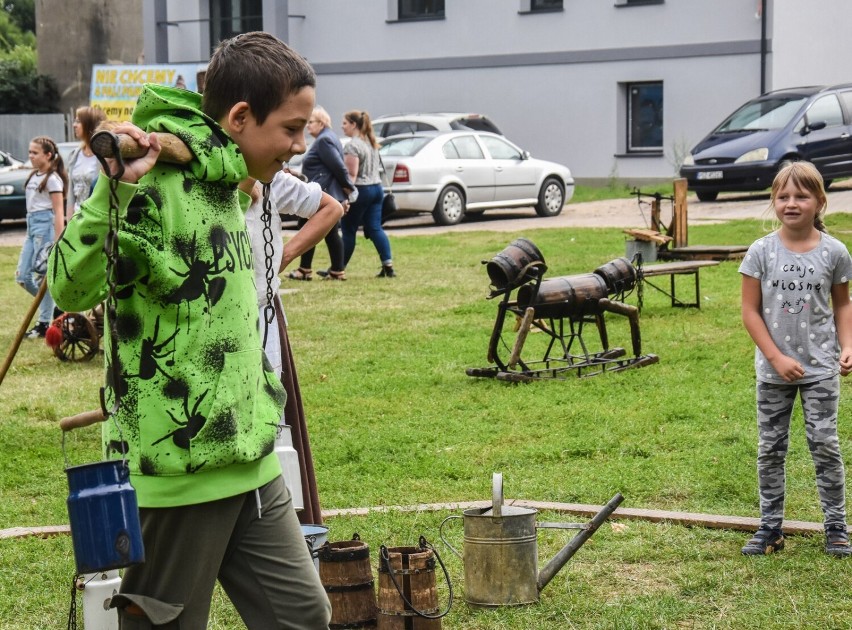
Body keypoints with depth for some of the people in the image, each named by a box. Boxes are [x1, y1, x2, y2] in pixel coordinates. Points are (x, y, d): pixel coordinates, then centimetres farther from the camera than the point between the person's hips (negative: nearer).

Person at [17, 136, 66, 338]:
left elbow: (59, 211, -12)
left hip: (45, 225, -9)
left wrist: (59, 242, -18)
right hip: (32, 225, 9)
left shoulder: (52, 179, -8)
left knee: (43, 275, -6)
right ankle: (54, 306, 20)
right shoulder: (34, 176, 16)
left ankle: (45, 323, 1)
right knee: (23, 277, 5)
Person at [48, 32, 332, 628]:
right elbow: (72, 289, -29)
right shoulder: (154, 180, -17)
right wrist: (116, 188, -41)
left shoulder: (226, 182, 11)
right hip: (176, 465, -9)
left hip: (249, 461, 9)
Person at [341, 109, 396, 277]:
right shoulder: (371, 142, 16)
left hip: (361, 190, -9)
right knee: (375, 228, 5)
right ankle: (388, 265, -6)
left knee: (348, 230, 1)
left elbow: (351, 174, -19)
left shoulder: (352, 146, -14)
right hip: (376, 188, 9)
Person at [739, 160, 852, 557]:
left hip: (820, 368, -1)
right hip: (773, 370, 1)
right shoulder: (762, 252, -6)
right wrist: (777, 357, -11)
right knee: (770, 449, 8)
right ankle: (770, 528, 18)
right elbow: (751, 311, -4)